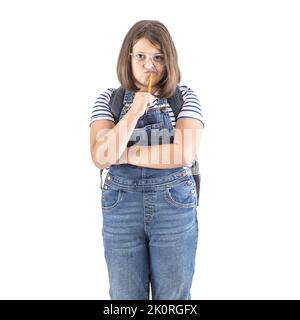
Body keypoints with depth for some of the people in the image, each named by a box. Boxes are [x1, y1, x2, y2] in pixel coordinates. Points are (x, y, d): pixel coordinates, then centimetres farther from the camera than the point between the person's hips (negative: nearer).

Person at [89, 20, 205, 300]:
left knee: (173, 296, 12)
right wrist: (134, 112, -17)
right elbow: (101, 158, -10)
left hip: (175, 205, -1)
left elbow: (186, 153, -15)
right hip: (121, 206, 1)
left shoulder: (184, 97, 0)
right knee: (125, 295, 14)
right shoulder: (109, 100, 3)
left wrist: (127, 154, -11)